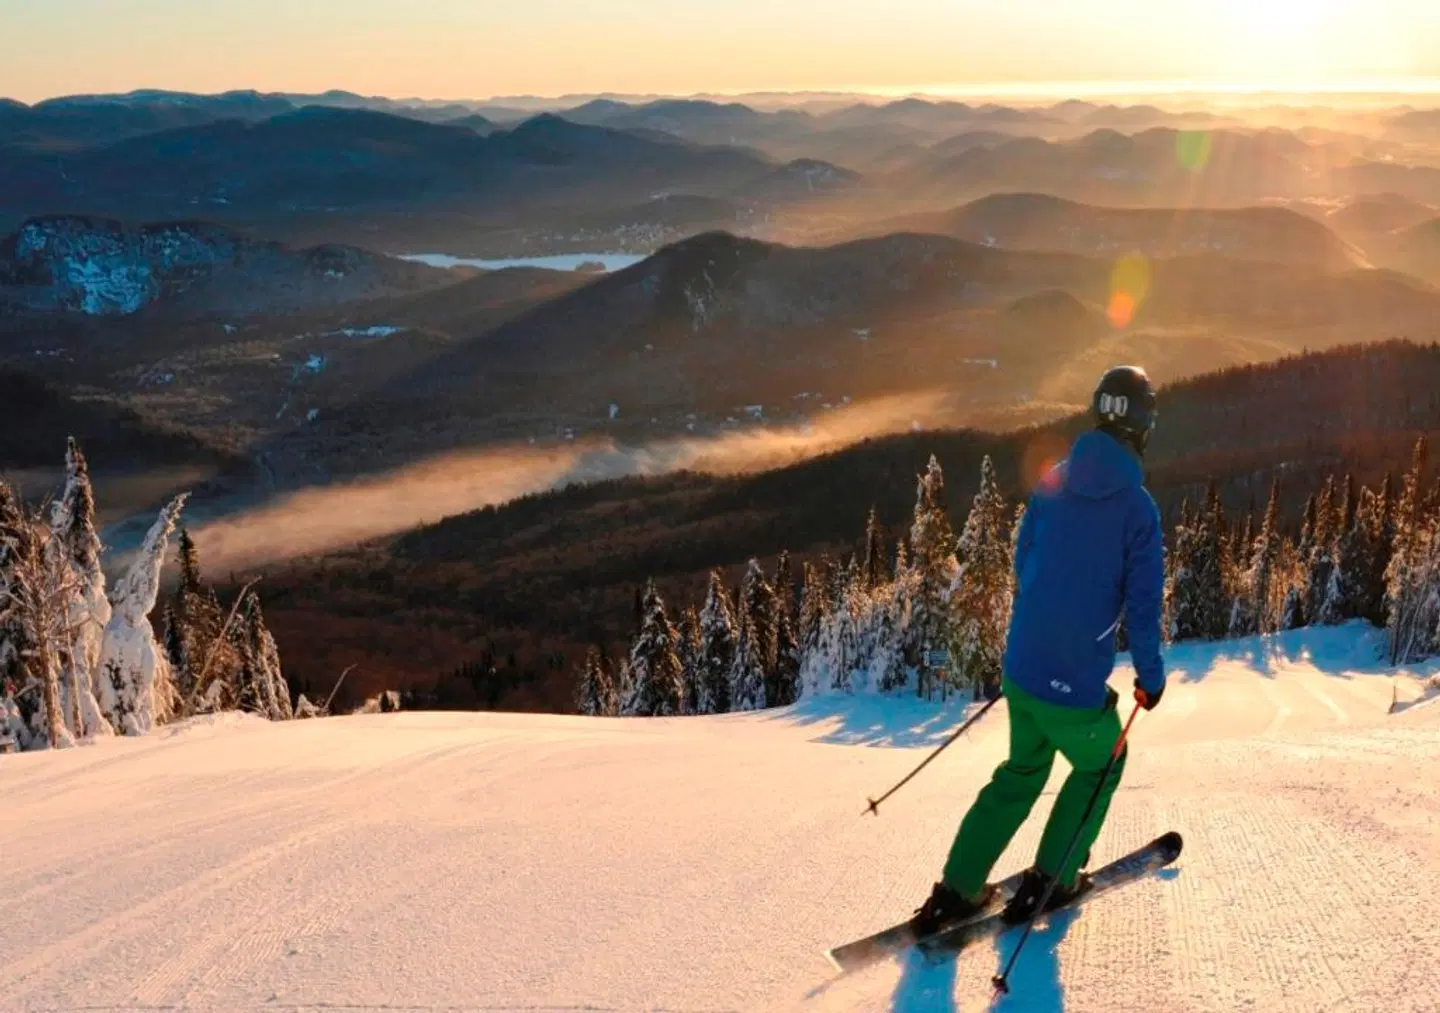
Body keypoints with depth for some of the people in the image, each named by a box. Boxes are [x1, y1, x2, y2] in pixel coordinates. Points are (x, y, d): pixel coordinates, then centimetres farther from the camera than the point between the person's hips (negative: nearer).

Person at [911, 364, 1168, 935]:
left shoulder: (1052, 482, 1)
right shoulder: (1138, 506, -14)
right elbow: (1142, 603, -11)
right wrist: (1150, 676, 4)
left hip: (1020, 668, 5)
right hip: (1075, 686, -5)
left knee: (1023, 768, 25)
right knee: (1100, 764, 25)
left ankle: (956, 889, 21)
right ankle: (1050, 880, 25)